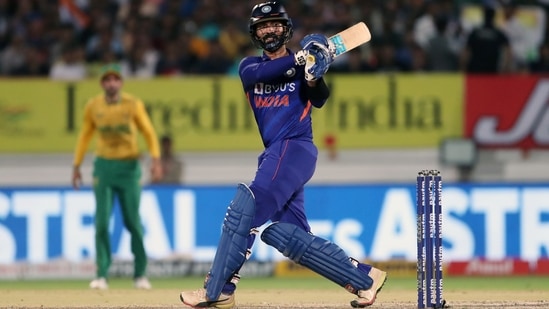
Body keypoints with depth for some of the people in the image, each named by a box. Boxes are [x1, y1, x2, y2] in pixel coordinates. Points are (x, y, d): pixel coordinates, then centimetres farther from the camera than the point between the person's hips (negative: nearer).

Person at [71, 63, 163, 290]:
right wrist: (76, 166, 9)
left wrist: (156, 159, -15)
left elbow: (149, 133, -2)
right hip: (104, 167, 1)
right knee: (101, 222, -7)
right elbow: (85, 135, 11)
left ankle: (140, 274, 14)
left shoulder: (133, 104, -5)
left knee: (133, 221, 1)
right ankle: (102, 276, -5)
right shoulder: (93, 106, 0)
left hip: (129, 167, -1)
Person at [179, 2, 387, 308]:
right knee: (284, 234, 0)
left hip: (295, 148, -6)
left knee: (245, 209, -17)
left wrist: (314, 75, -32)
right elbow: (257, 74, -9)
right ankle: (364, 278, 4)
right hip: (275, 156, 6)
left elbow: (319, 99, -12)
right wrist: (297, 60, -22)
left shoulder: (303, 64, 4)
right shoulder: (250, 65, 15)